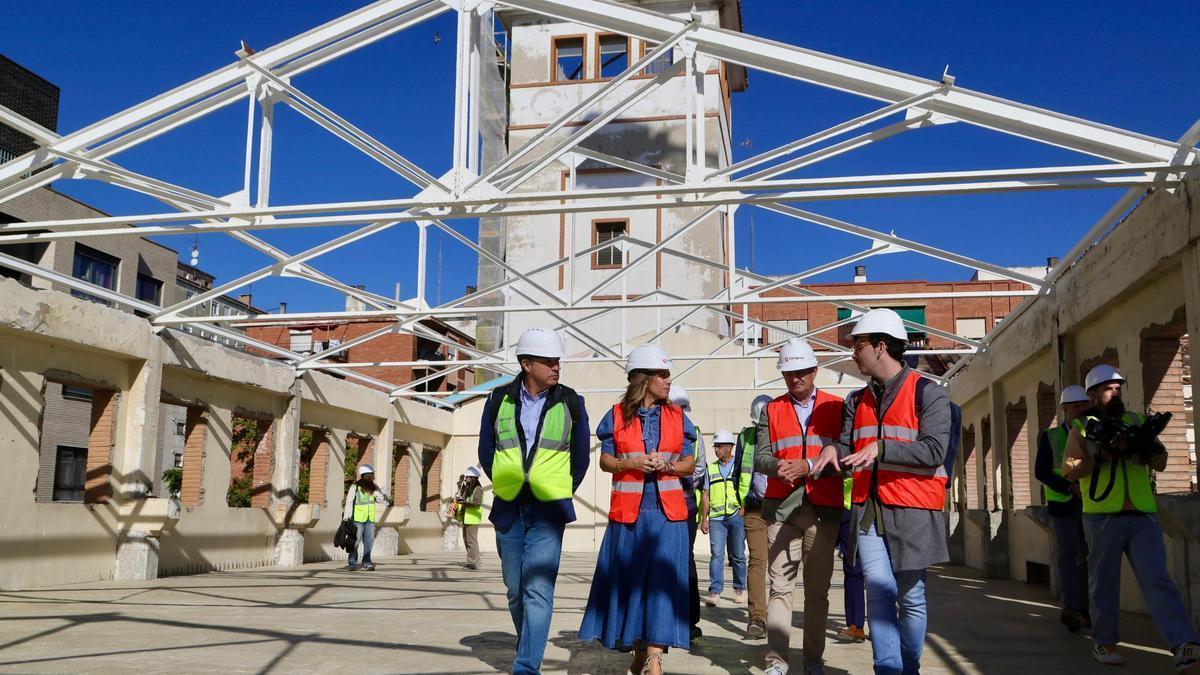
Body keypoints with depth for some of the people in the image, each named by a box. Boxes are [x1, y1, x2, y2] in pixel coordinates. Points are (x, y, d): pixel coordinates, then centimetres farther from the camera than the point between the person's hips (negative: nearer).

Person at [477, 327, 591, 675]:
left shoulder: (571, 403, 0)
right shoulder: (499, 400, 2)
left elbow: (581, 457, 10)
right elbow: (486, 450, 13)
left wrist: (559, 492, 9)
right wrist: (505, 486, 10)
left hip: (548, 512, -2)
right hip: (508, 510, 2)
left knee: (539, 590, -12)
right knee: (516, 590, 12)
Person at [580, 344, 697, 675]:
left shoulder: (677, 417, 9)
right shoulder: (617, 416, 4)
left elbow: (689, 463, 9)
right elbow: (605, 461, 5)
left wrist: (668, 465, -11)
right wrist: (630, 463, -14)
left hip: (667, 511, 0)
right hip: (628, 510, 0)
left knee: (662, 577, -9)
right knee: (630, 578, 5)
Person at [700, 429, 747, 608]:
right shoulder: (711, 468, 14)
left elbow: (748, 490, 5)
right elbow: (706, 495, 13)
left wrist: (743, 509, -8)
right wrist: (703, 518, 8)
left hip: (736, 517, -2)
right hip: (716, 518, 2)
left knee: (738, 555, 5)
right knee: (716, 554, -7)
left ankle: (740, 589, 18)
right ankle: (714, 591, -8)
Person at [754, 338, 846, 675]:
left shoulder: (836, 407, 7)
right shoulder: (772, 410, 12)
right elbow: (761, 456, 3)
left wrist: (808, 466, -17)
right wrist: (778, 466, -19)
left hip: (823, 508, 0)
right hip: (782, 507, 1)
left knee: (818, 589, 6)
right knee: (780, 586, -3)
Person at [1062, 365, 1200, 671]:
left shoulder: (1136, 421, 16)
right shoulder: (1083, 427, 7)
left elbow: (1161, 464, 16)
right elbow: (1069, 470, -2)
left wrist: (1147, 448, -6)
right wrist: (1104, 454, -15)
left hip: (1143, 514, 2)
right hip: (1103, 516, -2)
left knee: (1158, 579, -8)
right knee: (1105, 583, 6)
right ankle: (1104, 642, 18)